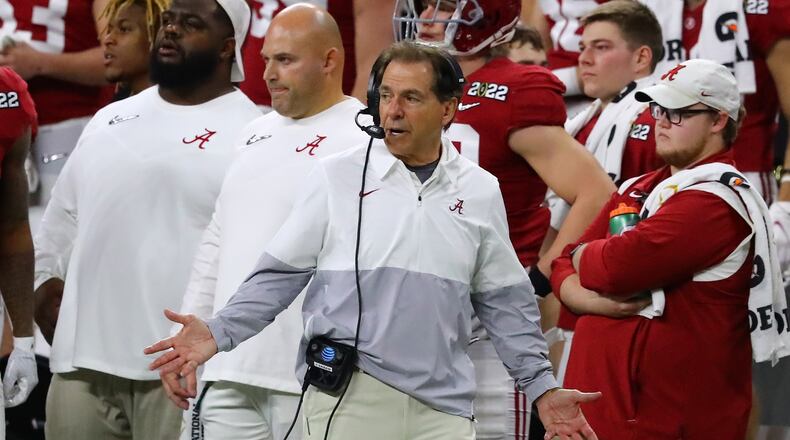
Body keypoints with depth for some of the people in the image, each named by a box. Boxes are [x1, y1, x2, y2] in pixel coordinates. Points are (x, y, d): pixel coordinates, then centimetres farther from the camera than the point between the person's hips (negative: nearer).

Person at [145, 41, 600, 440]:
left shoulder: (480, 191, 10)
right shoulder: (338, 176, 3)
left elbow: (505, 302, 15)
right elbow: (280, 274, 5)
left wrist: (543, 387, 11)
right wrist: (219, 332, -7)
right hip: (347, 397, -2)